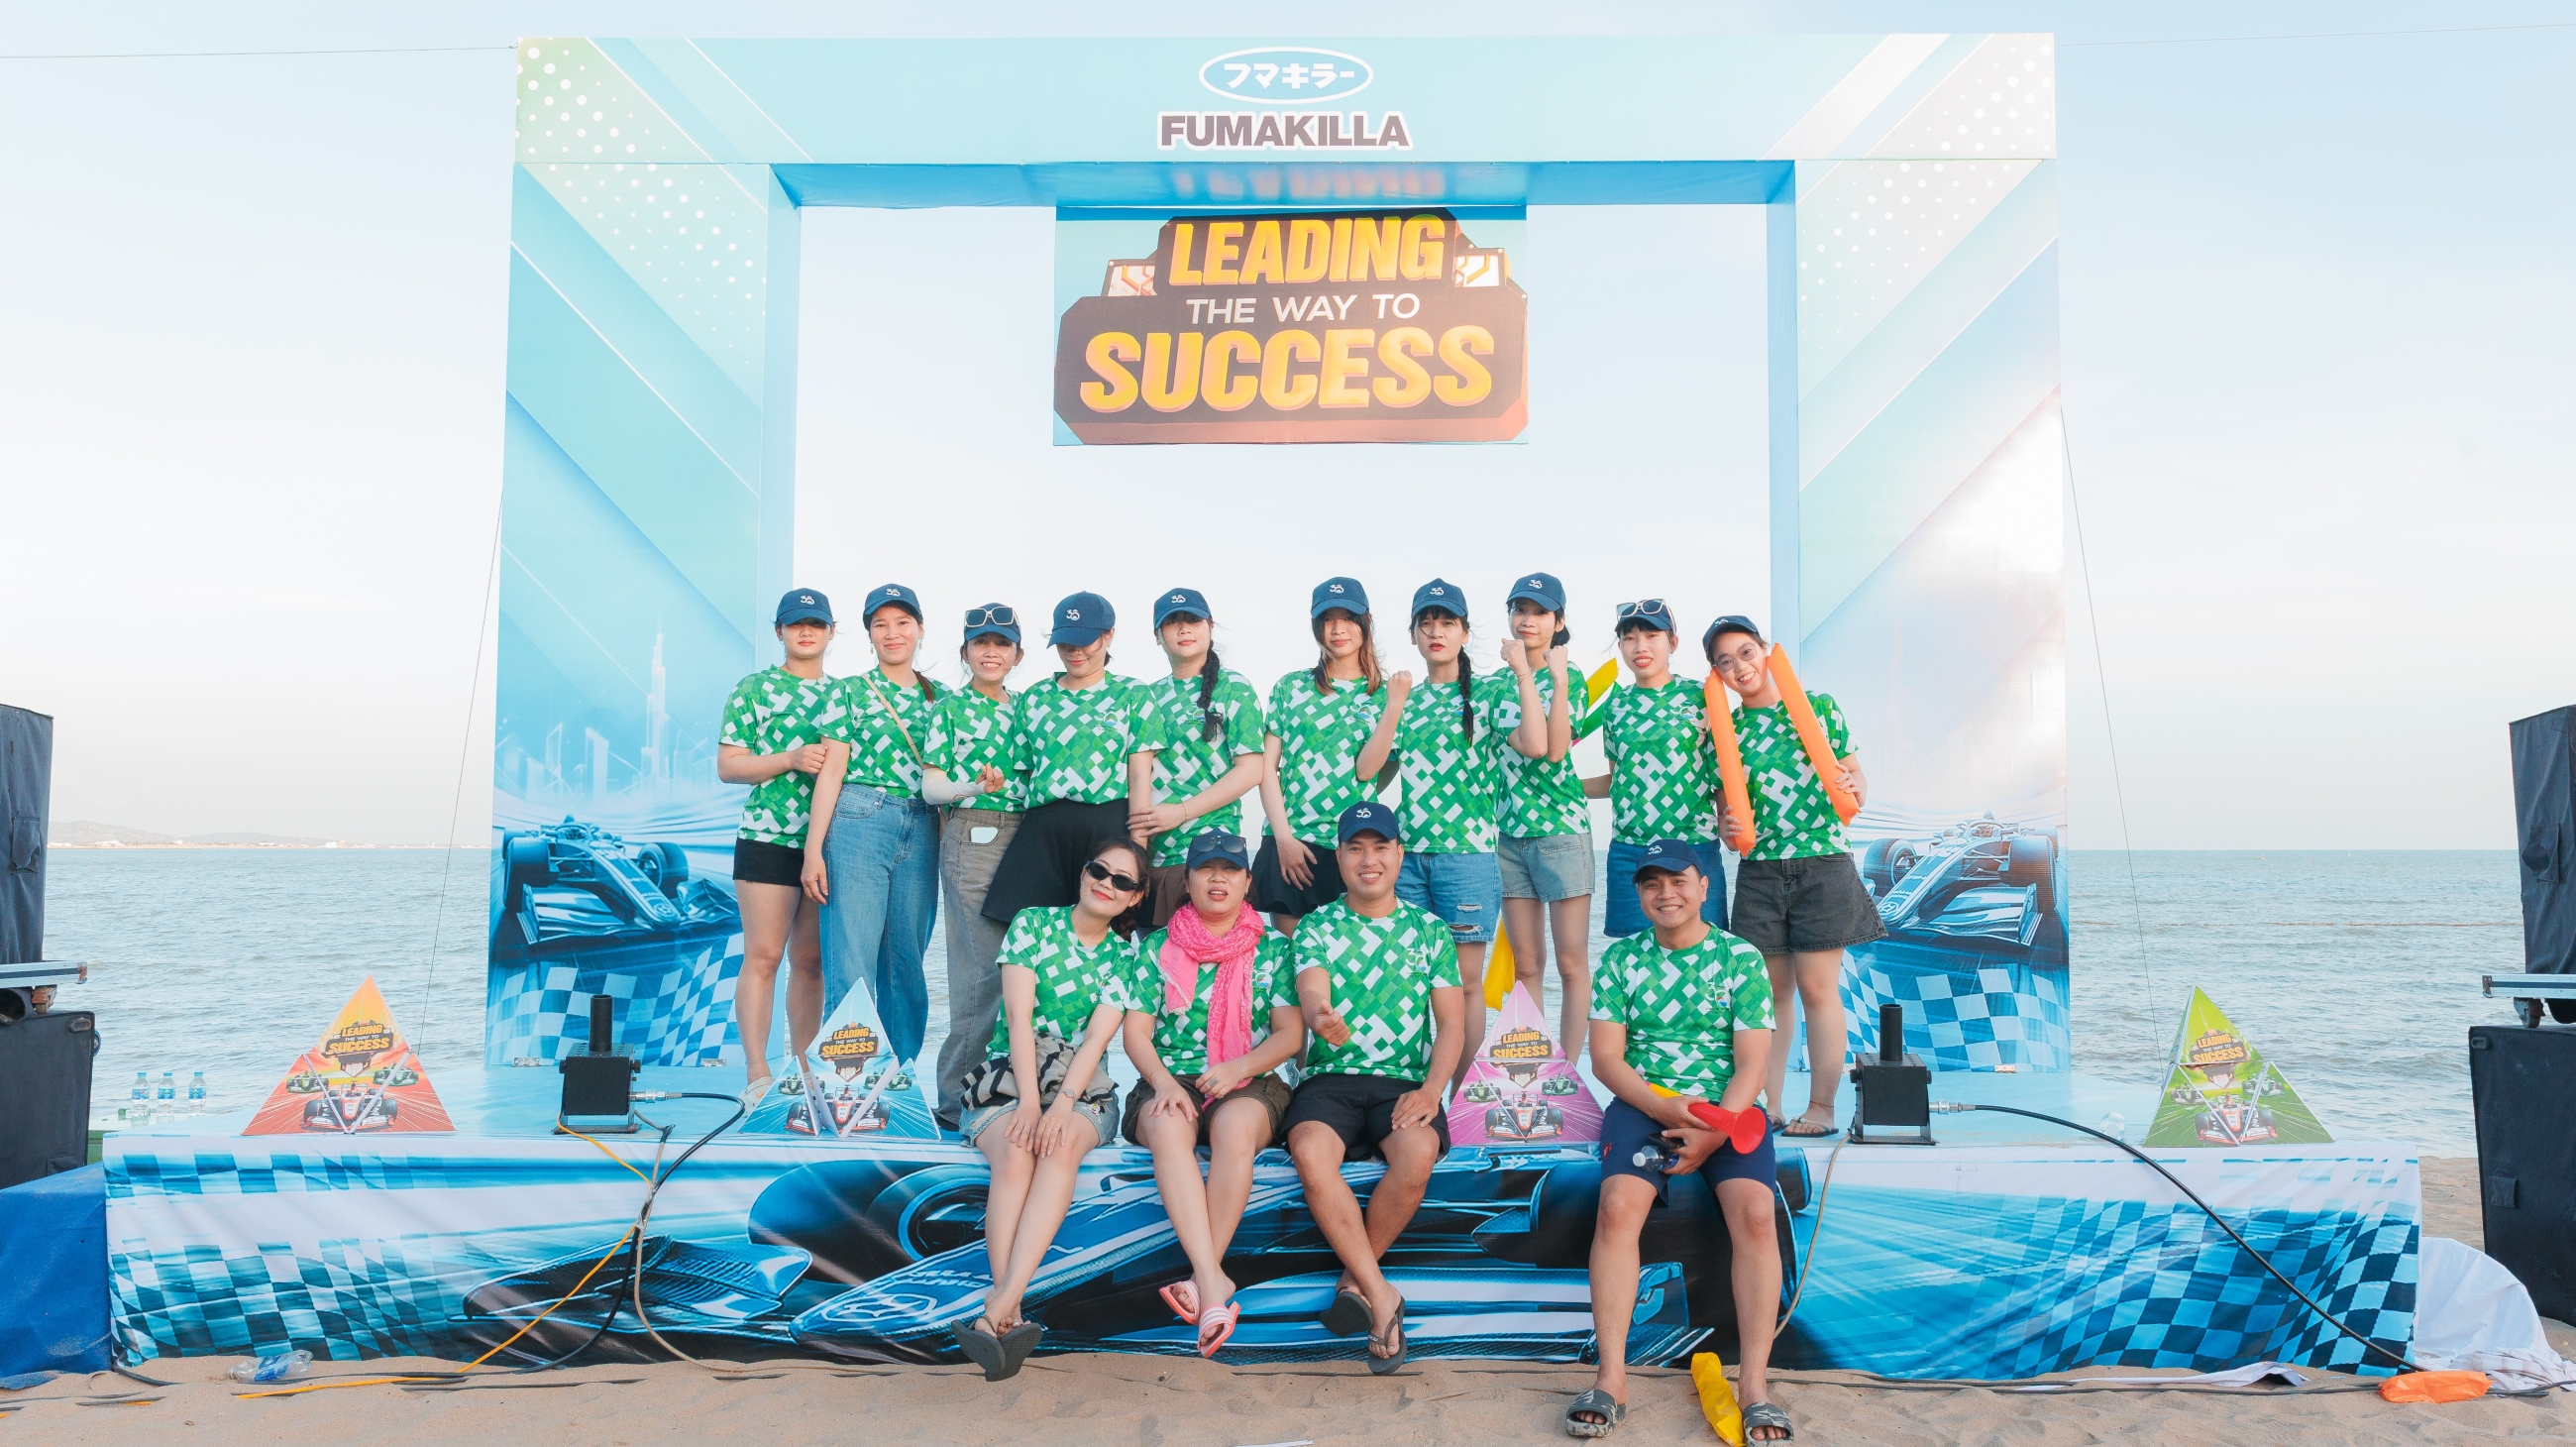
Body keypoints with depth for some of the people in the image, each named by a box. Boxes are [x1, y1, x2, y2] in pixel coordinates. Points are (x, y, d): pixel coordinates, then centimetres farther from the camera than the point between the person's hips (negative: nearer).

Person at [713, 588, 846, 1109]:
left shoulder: (845, 694, 14)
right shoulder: (753, 689, 3)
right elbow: (727, 766, -3)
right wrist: (792, 759, -15)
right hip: (768, 838, -4)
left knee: (812, 960, 8)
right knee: (763, 955, -7)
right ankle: (757, 1076, -8)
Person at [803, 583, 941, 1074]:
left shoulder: (938, 697, 14)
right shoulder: (851, 691, 5)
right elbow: (832, 771, -1)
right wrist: (814, 848, -8)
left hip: (921, 832, 3)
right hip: (859, 824, -3)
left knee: (907, 962, 6)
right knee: (851, 962, -6)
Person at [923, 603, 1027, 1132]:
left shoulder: (1024, 709, 16)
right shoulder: (949, 707, 2)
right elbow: (930, 786, -3)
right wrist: (974, 786, -22)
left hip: (1025, 836, 5)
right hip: (972, 837, -5)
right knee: (983, 968, -9)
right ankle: (957, 1098, -1)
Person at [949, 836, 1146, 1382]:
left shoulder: (1125, 955, 10)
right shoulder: (1033, 923, 5)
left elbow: (1097, 1037, -4)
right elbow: (1019, 1016, -5)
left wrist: (1060, 1105, -20)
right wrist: (1028, 1100, -17)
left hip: (1080, 1084, 1)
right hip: (1008, 1074, -1)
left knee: (1060, 1148, -33)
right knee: (1016, 1155, -32)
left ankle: (1000, 1305, -46)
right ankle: (1010, 1317, -43)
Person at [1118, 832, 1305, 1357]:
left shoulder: (1273, 949, 12)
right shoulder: (1157, 948, 13)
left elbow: (1291, 1034, 5)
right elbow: (1136, 1032, 6)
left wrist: (1239, 1067, -12)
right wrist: (1164, 1083, -13)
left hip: (1250, 1083, 0)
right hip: (1171, 1083, 1)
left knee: (1236, 1125, -37)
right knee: (1168, 1127, -36)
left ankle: (1203, 1276, -37)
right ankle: (1214, 1281, -47)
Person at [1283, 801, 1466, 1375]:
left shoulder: (1430, 931, 13)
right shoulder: (1316, 928, 10)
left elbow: (1452, 1022, 6)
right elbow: (1311, 993, -8)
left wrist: (1431, 1090, -12)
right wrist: (1321, 1017, -35)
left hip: (1405, 1080, 0)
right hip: (1330, 1076, 0)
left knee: (1417, 1153, -33)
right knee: (1310, 1151, -33)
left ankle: (1353, 1280, -11)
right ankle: (1382, 1294, -25)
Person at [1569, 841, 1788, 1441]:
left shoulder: (1742, 958, 4)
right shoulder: (1620, 958, 8)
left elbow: (1751, 1065, -1)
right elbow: (1606, 1058, 2)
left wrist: (1713, 1133, -17)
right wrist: (1663, 1109, -15)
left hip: (1727, 1109, 0)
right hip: (1642, 1102, 0)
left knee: (1754, 1212, -27)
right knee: (1617, 1207, -26)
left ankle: (1754, 1383, -21)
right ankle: (1611, 1379, -22)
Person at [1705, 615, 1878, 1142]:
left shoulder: (1818, 705, 2)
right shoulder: (1725, 729, 6)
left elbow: (1854, 771, 8)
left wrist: (1854, 788, -14)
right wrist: (1731, 828, -12)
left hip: (1823, 865, -2)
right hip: (1759, 870, 2)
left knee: (1818, 987, -2)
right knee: (1770, 990, 6)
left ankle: (1822, 1105, 6)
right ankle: (1767, 1105, 12)